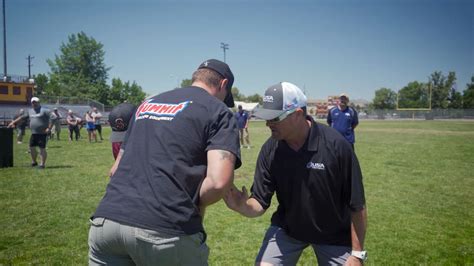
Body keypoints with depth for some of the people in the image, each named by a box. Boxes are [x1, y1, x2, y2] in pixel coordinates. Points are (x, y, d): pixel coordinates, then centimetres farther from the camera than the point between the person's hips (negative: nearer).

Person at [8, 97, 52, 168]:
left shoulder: (44, 110, -6)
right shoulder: (30, 111, 17)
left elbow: (52, 119, -12)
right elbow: (22, 117, 25)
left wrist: (49, 128, -19)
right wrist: (13, 122, 22)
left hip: (42, 133, -7)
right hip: (33, 133, 7)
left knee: (42, 148, -7)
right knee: (32, 147, 12)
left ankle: (42, 163, 1)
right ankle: (34, 161, 29)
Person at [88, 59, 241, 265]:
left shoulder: (147, 103, 22)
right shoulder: (218, 111, 4)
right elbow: (218, 182, -12)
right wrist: (195, 205, 6)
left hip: (106, 221, 6)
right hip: (165, 230, -5)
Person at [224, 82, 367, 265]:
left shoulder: (336, 145, -26)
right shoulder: (270, 150, -16)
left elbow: (357, 205, -18)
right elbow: (260, 202, -11)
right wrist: (243, 206, -33)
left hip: (334, 235, -2)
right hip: (286, 229, 2)